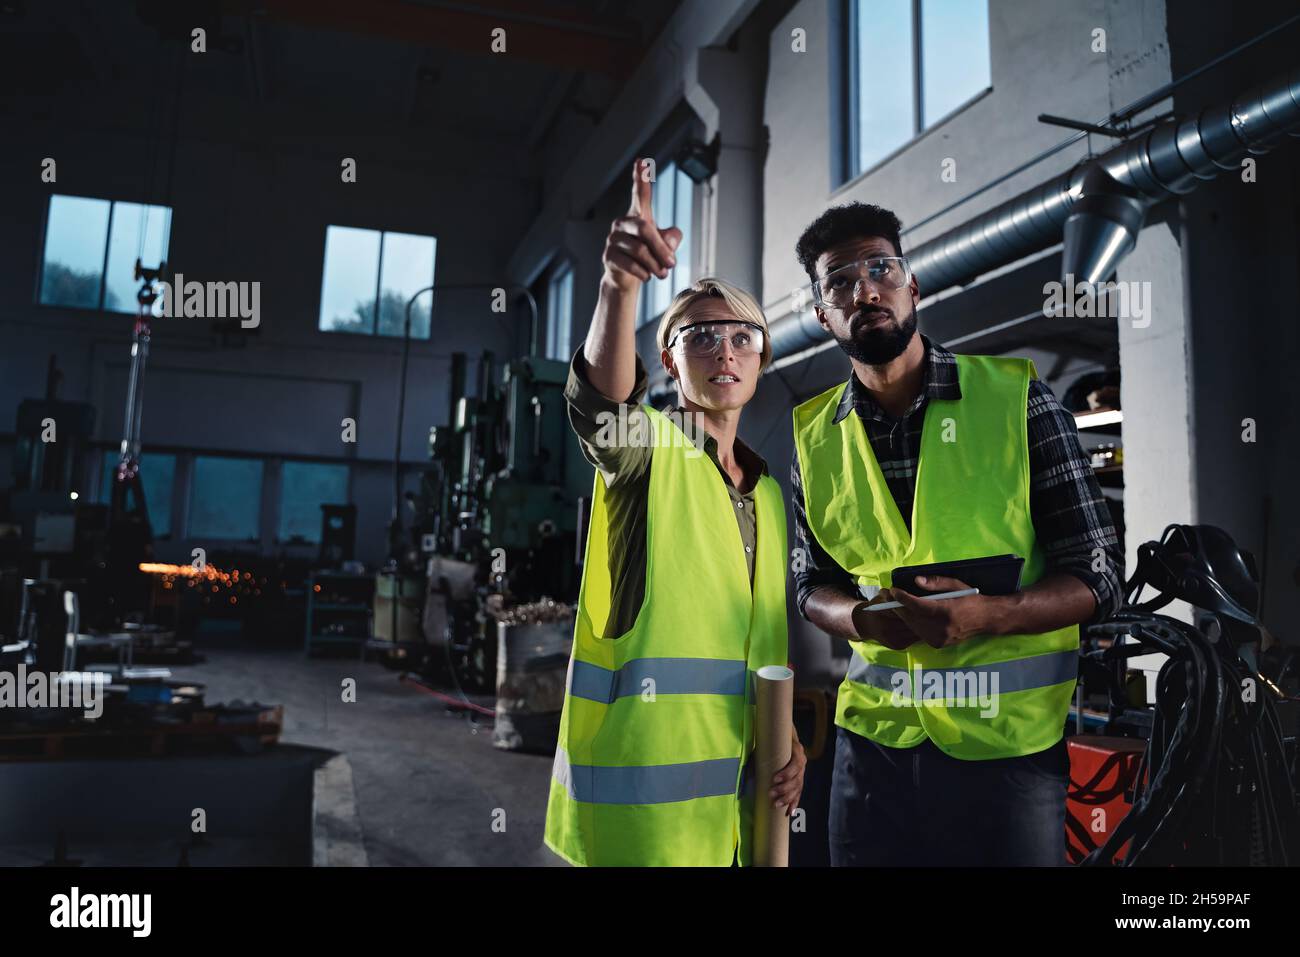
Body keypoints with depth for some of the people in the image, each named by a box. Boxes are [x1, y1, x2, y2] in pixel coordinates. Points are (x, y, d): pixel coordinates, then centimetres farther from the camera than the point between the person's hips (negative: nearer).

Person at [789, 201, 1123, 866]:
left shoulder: (1019, 401, -6)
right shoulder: (815, 437, 4)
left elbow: (1097, 577, -6)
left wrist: (984, 616, -24)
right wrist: (858, 618, -12)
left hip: (1007, 742, -2)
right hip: (873, 736, 3)